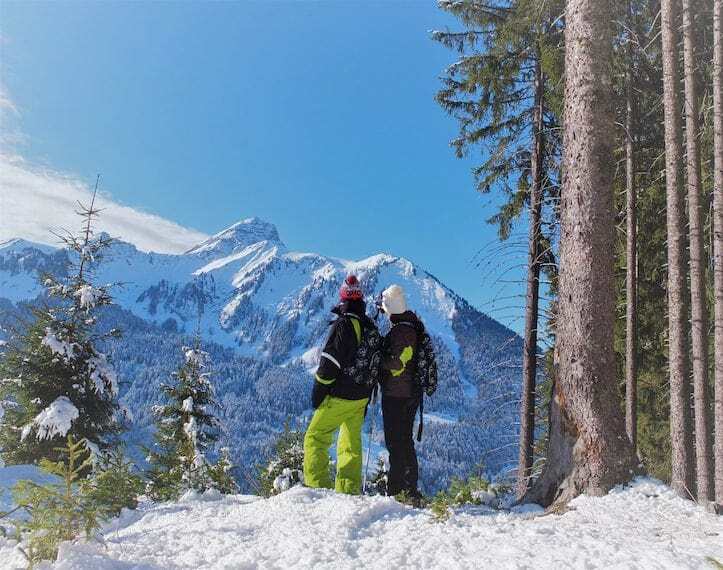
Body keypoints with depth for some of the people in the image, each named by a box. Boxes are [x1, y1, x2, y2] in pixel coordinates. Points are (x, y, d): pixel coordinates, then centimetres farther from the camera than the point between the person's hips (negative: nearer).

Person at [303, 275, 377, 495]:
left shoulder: (343, 325, -15)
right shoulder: (372, 328, 9)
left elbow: (329, 363, -17)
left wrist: (318, 393, -8)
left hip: (339, 396, -7)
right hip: (361, 397, 7)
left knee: (315, 437, 2)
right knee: (352, 444, 13)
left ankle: (317, 486, -4)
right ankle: (349, 491, 15)